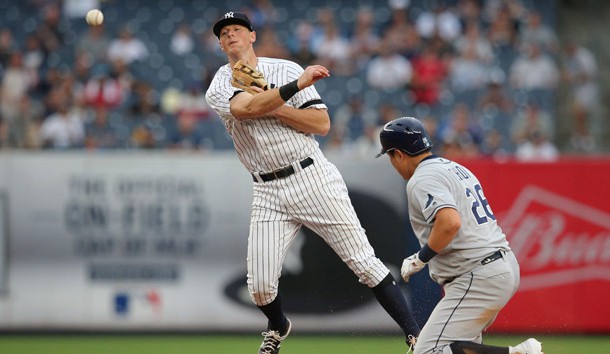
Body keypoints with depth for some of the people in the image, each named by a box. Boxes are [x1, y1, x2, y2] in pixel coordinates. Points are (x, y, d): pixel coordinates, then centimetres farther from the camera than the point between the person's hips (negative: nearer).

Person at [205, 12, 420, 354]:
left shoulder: (286, 69, 4)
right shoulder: (220, 88, 3)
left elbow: (322, 123, -3)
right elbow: (246, 108, -20)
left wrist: (274, 108, -13)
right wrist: (298, 85, -26)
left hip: (314, 178, -1)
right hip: (270, 194, 1)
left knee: (364, 260, -7)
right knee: (260, 286, -3)